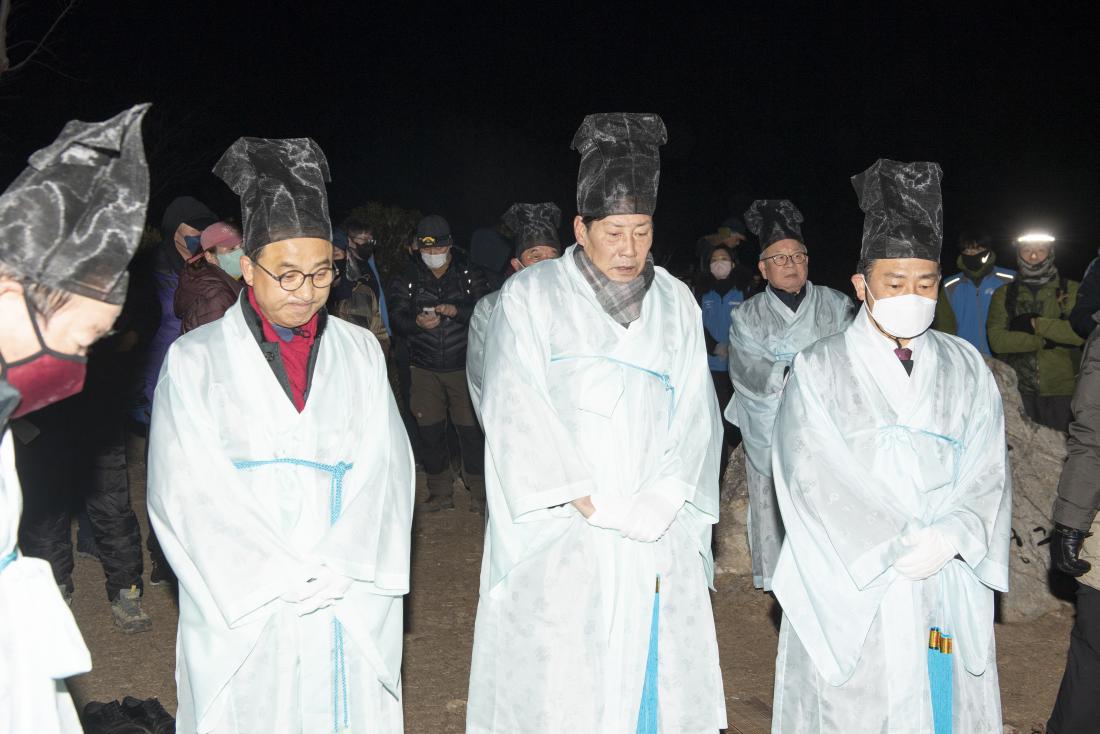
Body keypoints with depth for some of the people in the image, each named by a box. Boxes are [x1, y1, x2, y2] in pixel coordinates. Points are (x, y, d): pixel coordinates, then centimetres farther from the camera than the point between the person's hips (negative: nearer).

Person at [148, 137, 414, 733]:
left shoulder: (359, 352, 8)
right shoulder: (195, 360, 0)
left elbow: (386, 466, 1)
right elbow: (187, 493, -6)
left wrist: (341, 569, -12)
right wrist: (281, 575, -12)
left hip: (352, 610, 2)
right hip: (241, 610, -2)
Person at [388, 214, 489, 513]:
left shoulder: (470, 275, 2)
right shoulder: (407, 280, 6)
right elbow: (397, 319, -2)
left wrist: (457, 311, -25)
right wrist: (418, 322, -24)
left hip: (464, 366, -2)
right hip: (425, 369, 2)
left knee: (471, 430, -4)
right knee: (430, 432, 5)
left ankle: (479, 493, 10)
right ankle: (440, 493, 20)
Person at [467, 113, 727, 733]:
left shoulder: (677, 304, 10)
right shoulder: (531, 295, -1)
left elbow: (695, 413, 5)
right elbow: (518, 412, -7)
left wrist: (657, 503, -8)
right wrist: (581, 497, -13)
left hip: (656, 535, 3)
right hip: (556, 538, -3)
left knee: (652, 672, 6)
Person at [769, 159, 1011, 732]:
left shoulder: (966, 368, 7)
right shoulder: (818, 369, -3)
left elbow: (987, 470, 1)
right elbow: (817, 479, -10)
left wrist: (950, 537, -15)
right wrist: (896, 548, -16)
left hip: (951, 584, 3)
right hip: (851, 588, -3)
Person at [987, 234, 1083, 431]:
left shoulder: (1071, 290, 7)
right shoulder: (1003, 294, 10)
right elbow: (996, 340, -4)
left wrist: (1036, 324, -11)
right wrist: (1046, 341, -10)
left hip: (1060, 391, -1)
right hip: (1016, 390, 1)